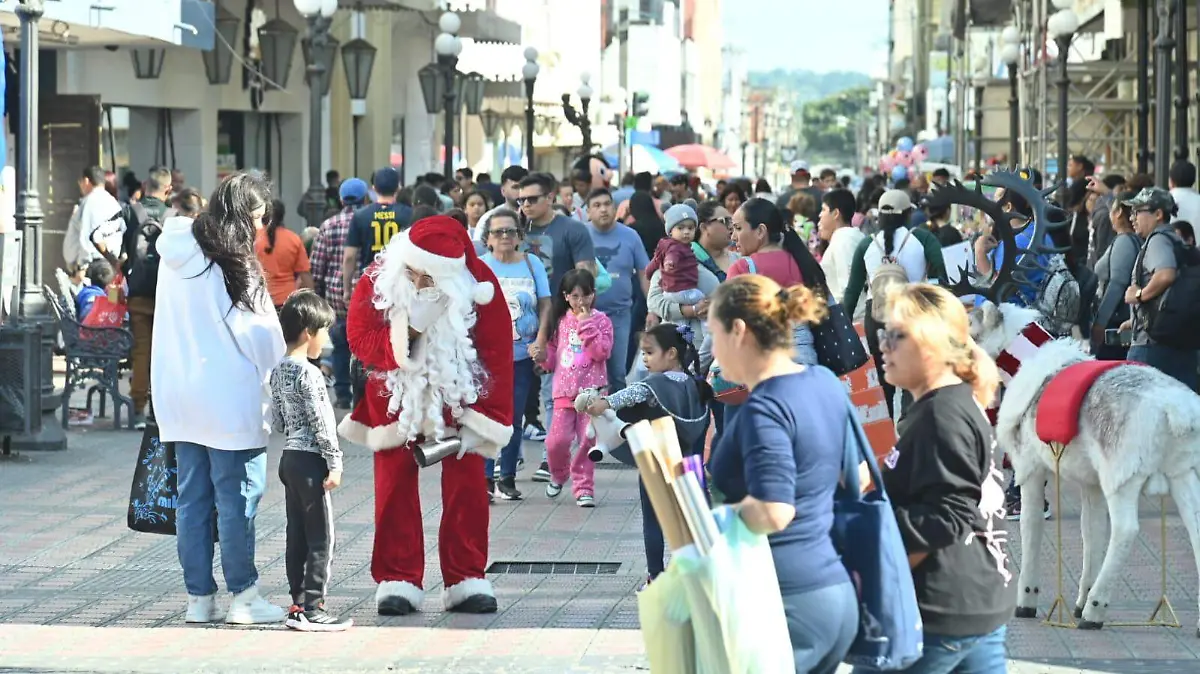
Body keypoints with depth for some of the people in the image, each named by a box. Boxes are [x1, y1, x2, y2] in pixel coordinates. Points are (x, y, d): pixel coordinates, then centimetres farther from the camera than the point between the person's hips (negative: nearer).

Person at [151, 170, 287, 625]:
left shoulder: (175, 255, 8)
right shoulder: (230, 263, -14)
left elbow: (174, 326, 12)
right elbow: (258, 331, -11)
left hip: (179, 395, 7)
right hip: (229, 398, -7)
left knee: (192, 497, 9)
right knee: (238, 494, -1)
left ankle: (199, 597, 12)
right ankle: (243, 596, 2)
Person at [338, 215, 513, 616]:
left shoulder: (477, 284, -19)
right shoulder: (377, 281, -17)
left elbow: (498, 353, -13)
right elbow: (359, 339, -17)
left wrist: (488, 416, -13)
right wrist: (406, 331, -33)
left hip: (459, 400, 0)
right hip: (396, 399, 0)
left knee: (466, 485, 0)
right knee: (395, 485, 0)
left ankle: (466, 579, 7)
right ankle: (397, 580, 4)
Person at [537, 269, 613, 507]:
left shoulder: (600, 320, 1)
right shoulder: (561, 321, 10)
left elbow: (602, 352, -12)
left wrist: (586, 325, -15)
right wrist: (543, 356, -4)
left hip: (591, 389, -2)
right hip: (564, 389, 2)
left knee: (587, 440, -3)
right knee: (557, 440, -4)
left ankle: (583, 487, 9)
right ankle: (558, 475, 25)